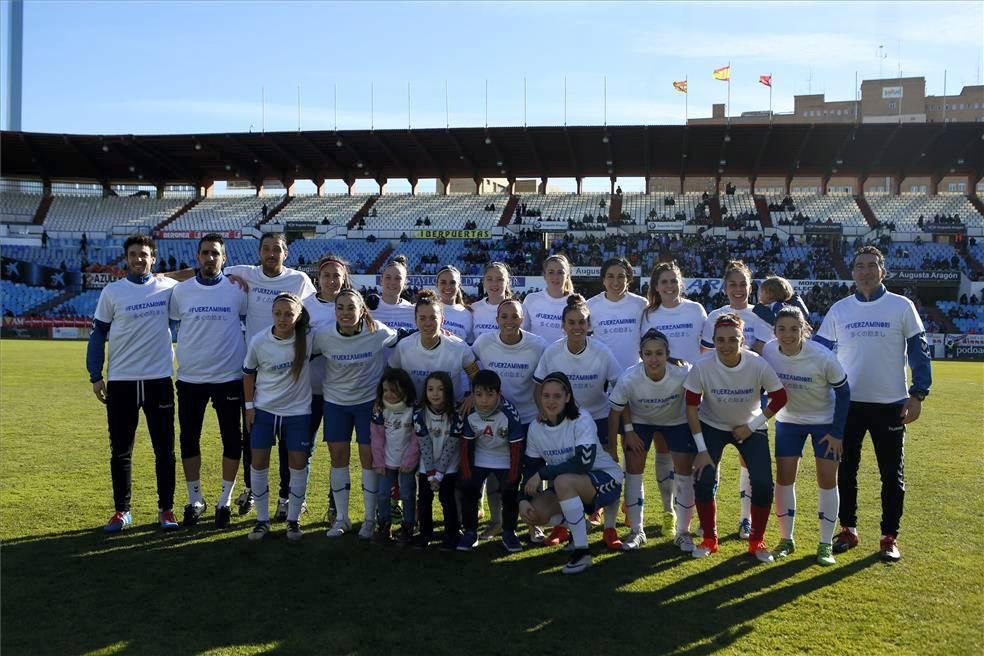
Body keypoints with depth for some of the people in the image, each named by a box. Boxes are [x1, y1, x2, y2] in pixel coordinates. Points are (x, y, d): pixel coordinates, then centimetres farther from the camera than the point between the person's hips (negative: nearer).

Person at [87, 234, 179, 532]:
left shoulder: (169, 287, 1)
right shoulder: (112, 291, 1)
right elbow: (98, 334, 4)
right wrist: (95, 376, 0)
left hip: (159, 379, 0)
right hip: (121, 381, 0)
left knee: (165, 449, 7)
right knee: (120, 451, 8)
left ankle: (166, 509, 19)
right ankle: (121, 511, 21)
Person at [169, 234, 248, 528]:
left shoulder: (237, 289, -3)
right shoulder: (181, 290, 1)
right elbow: (175, 325, 12)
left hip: (229, 377, -1)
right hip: (190, 378, 2)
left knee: (232, 439, 4)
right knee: (188, 439, 9)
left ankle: (225, 501, 19)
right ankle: (194, 500, 24)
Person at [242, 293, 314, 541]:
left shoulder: (308, 338, -15)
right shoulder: (259, 341, -13)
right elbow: (248, 373, 2)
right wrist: (249, 405, 1)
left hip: (298, 411, 0)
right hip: (264, 410, 0)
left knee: (298, 464, 4)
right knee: (258, 463, 4)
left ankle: (293, 519, 22)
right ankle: (262, 520, 21)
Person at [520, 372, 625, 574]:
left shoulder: (581, 420, -20)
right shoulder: (536, 427, -4)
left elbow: (583, 463, -31)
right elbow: (531, 468, 1)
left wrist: (542, 474, -27)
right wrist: (523, 499, -16)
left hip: (605, 480, -6)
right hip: (570, 488, 6)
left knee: (563, 481, -36)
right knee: (534, 513, -19)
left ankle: (582, 551, -22)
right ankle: (579, 525, 14)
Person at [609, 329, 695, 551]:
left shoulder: (683, 374, -34)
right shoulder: (629, 379, -34)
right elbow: (616, 411, -17)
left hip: (677, 421, 0)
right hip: (639, 421, 0)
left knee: (685, 473, -4)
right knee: (633, 471, -4)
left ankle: (683, 532, 14)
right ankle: (636, 531, 12)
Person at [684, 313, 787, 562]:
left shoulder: (758, 365, -25)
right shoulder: (702, 367, -26)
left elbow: (780, 398, -10)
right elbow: (691, 407, -15)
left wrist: (751, 426, -11)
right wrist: (701, 450, -14)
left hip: (750, 427, 1)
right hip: (711, 426, 0)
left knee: (763, 484, -11)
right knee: (703, 481, -13)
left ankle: (757, 541, 13)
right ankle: (709, 540, 10)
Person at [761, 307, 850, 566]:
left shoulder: (822, 357, -27)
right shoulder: (768, 352, -20)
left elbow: (843, 391, -13)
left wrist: (837, 432, -13)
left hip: (825, 421, -2)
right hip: (788, 420, 3)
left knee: (827, 479, -3)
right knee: (784, 477, -1)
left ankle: (826, 544, 10)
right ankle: (786, 539, 14)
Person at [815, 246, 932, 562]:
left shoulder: (902, 306, -1)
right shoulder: (839, 309, 5)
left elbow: (919, 351, -1)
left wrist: (918, 394, -8)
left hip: (890, 404, -2)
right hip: (848, 403, 2)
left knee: (892, 474, 6)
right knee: (845, 470, 8)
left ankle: (889, 537, 18)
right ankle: (848, 530, 22)